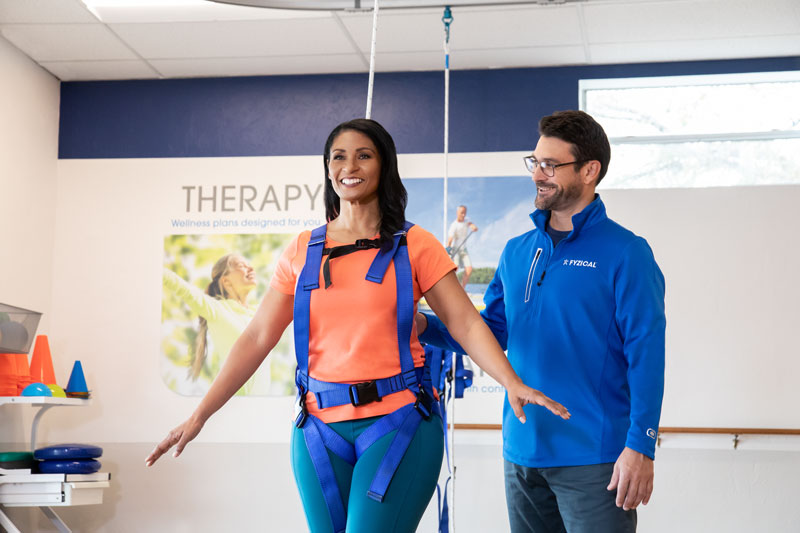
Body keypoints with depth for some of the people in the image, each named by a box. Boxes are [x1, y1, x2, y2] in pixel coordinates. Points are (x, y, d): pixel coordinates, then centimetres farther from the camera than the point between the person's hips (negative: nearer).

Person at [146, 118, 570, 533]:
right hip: (320, 427, 3)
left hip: (399, 424, -3)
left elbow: (464, 321, -4)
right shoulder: (302, 252, 9)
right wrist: (199, 416, 1)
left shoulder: (414, 246, 2)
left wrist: (512, 383, -20)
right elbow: (257, 339, 7)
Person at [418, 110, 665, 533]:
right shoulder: (516, 252, 11)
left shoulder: (624, 253, -7)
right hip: (522, 454, 6)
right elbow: (491, 331, 15)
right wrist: (424, 326, -2)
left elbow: (646, 353, -11)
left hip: (592, 460, -6)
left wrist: (639, 447, -17)